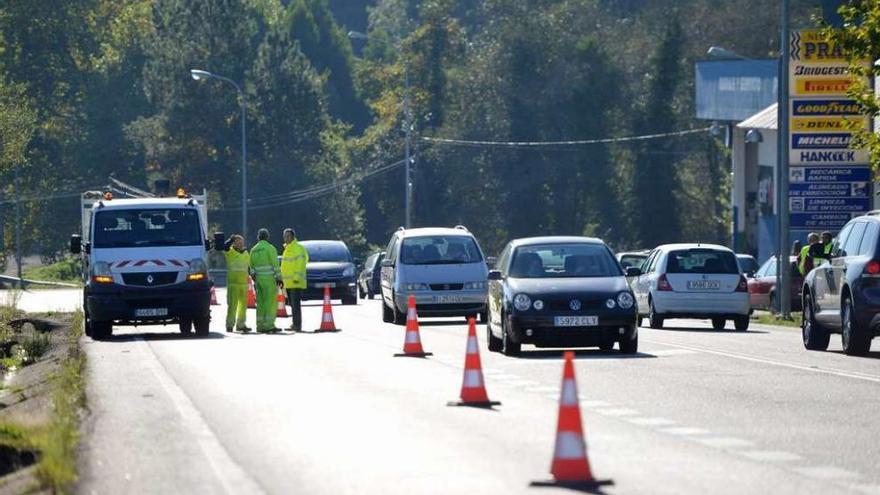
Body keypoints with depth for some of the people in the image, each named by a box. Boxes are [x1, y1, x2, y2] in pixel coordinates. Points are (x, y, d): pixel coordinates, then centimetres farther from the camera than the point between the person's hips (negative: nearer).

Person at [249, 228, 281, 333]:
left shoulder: (253, 250, 11)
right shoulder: (270, 248, -8)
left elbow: (252, 267, 14)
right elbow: (275, 265, -12)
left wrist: (255, 280, 19)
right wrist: (278, 278, -8)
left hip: (258, 278, 6)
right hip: (269, 279, -6)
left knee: (261, 303, 10)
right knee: (271, 302, -5)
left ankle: (260, 326, 9)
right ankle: (269, 325, -11)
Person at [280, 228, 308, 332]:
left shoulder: (298, 248, -10)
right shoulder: (287, 248, 19)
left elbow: (300, 264, -17)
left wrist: (297, 277, -23)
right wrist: (282, 277, 21)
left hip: (296, 282, -10)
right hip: (288, 282, 10)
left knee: (295, 303, -12)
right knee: (292, 304, 13)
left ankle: (297, 325, -13)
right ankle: (295, 323, 20)